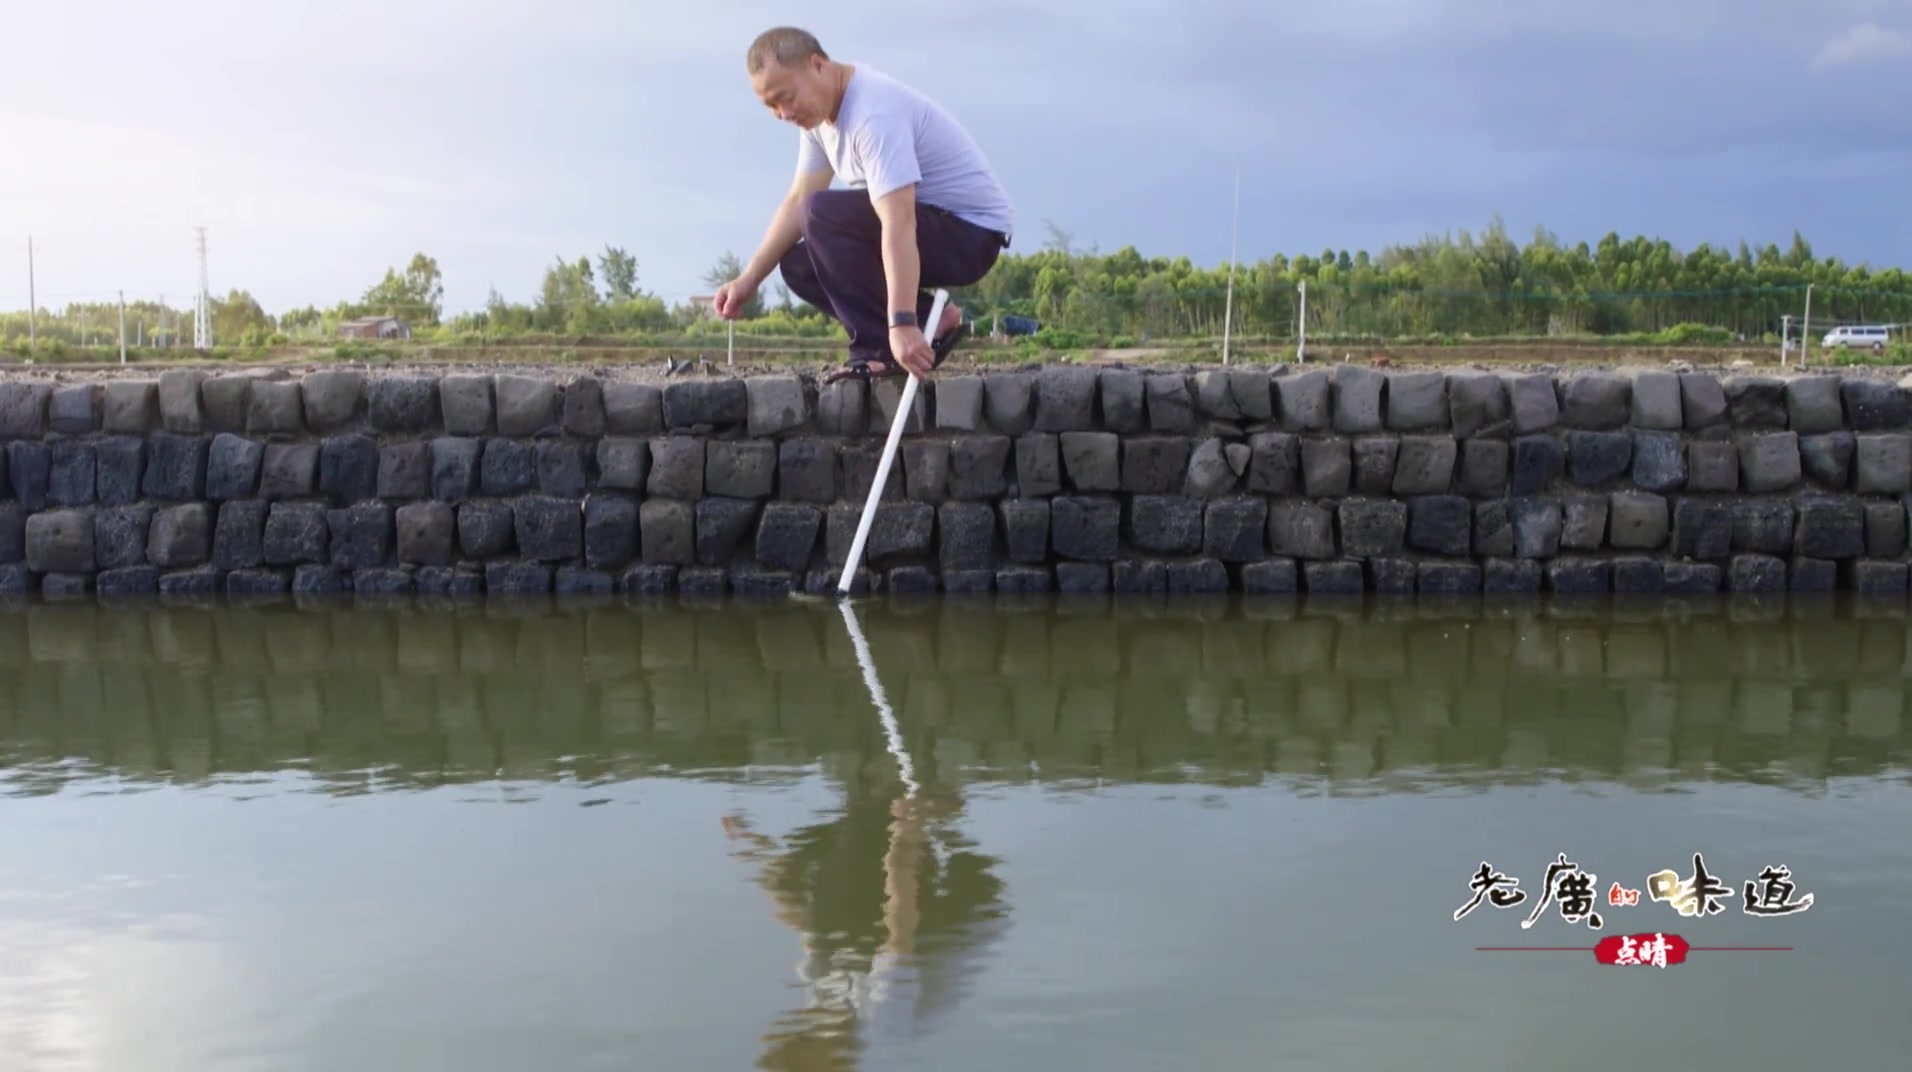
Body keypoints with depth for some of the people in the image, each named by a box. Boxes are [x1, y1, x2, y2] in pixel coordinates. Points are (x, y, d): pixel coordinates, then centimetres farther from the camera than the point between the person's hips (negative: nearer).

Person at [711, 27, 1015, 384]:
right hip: (932, 223, 10)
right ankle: (928, 321, 1)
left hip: (972, 233, -10)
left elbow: (898, 223, -36)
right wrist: (748, 279, -4)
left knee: (823, 213, -27)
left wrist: (902, 325, -43)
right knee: (798, 263, 5)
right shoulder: (820, 109, 4)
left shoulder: (874, 111, -27)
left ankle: (882, 348, -18)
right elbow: (797, 201, 5)